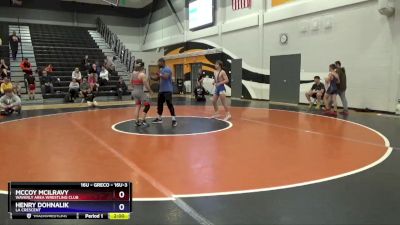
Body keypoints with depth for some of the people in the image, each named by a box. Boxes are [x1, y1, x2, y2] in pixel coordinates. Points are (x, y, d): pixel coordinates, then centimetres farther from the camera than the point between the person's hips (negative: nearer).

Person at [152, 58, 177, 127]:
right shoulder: (161, 69, 17)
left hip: (167, 90, -9)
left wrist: (160, 75, -22)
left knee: (169, 104, -12)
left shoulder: (167, 69, -12)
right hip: (161, 90, 9)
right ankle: (159, 118, 25)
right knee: (159, 104, 13)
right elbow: (159, 78, 25)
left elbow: (166, 77, -27)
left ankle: (174, 120, -9)